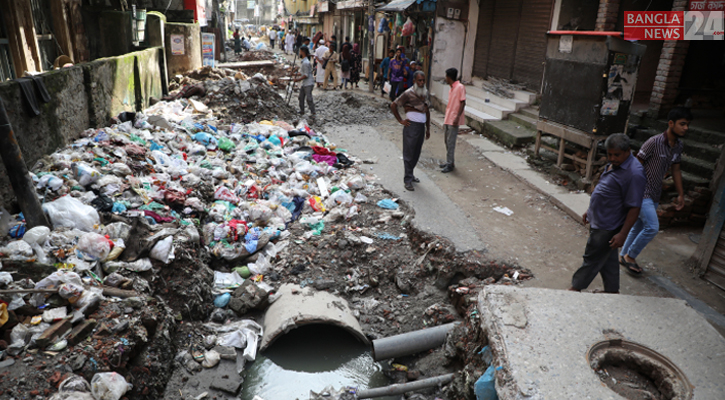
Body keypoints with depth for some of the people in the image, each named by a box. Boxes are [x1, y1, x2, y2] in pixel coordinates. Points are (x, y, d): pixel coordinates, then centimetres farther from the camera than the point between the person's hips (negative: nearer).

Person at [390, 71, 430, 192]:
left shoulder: (425, 93, 14)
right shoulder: (408, 93, -9)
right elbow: (393, 105, -7)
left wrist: (428, 128, 18)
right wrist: (400, 120, -7)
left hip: (421, 126, 7)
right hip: (412, 126, -7)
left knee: (416, 153, 13)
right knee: (409, 154, -2)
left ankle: (410, 174, 28)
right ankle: (408, 180, 4)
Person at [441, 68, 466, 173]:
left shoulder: (460, 87, -12)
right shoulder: (452, 88, 15)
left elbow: (462, 103, -15)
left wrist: (457, 117, -22)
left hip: (454, 119, -9)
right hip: (448, 119, 9)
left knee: (451, 142, -7)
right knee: (447, 140, 13)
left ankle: (450, 164, -1)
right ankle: (448, 162, 23)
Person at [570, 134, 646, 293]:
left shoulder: (635, 174, -24)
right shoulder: (613, 164, 5)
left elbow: (634, 208, -23)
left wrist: (622, 234, -22)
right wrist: (590, 211, 22)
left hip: (607, 228, -9)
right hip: (599, 222, 9)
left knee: (591, 259, 5)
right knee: (608, 259, 21)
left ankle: (575, 289, 20)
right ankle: (612, 291, 36)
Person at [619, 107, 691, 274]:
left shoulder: (679, 146, 6)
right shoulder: (654, 142, -18)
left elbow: (675, 170, 16)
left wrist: (681, 194, 18)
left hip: (655, 194, 8)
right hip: (642, 191, -8)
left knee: (639, 227, 14)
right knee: (652, 227, -12)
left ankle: (624, 255, 28)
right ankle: (629, 256, 5)